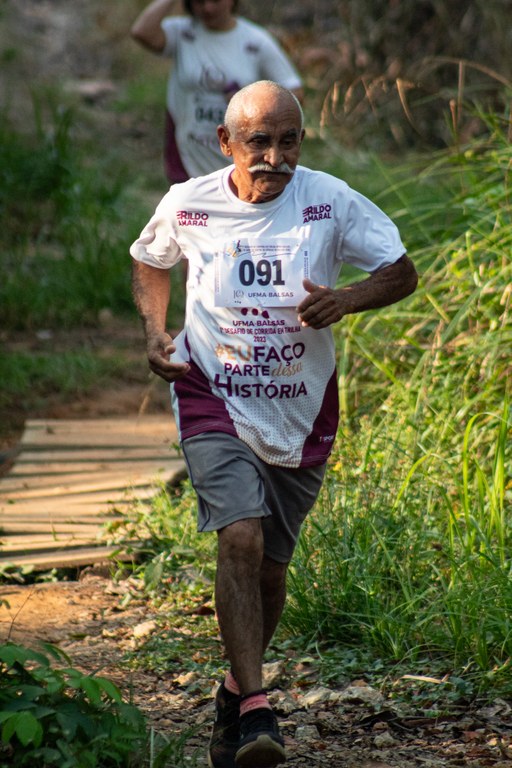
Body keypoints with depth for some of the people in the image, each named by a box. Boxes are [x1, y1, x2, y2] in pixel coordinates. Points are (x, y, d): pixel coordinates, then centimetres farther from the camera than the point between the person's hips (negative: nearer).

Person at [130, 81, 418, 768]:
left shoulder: (329, 202, -9)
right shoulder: (187, 206, -6)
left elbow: (402, 273, -1)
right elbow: (150, 263, 15)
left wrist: (346, 300, -21)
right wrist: (155, 333, -1)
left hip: (300, 410, 2)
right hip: (214, 401, -2)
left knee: (271, 562, 11)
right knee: (241, 537, -22)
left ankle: (236, 692, 35)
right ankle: (256, 711, -25)